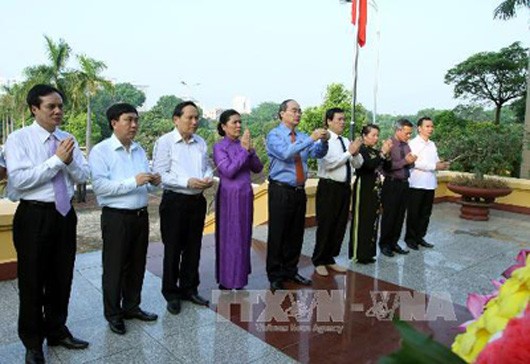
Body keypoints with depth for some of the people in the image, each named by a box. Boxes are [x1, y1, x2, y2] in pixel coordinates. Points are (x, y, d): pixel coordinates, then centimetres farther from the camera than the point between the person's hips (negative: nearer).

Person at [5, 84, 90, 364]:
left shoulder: (68, 139, 6)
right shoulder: (18, 139, -8)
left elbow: (83, 176, 3)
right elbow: (19, 179, -19)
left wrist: (69, 160, -17)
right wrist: (56, 160, -21)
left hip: (65, 213, 5)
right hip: (34, 215, -4)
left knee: (62, 277, 16)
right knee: (32, 281, 8)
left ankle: (57, 331, 35)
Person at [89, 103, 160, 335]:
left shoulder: (139, 150, 12)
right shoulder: (100, 151, -10)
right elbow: (99, 185, -20)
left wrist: (153, 180, -4)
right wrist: (133, 181, -25)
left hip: (141, 215, 7)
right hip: (116, 217, -6)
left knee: (137, 264, 17)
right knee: (115, 267, 7)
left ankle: (132, 306, 35)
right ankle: (113, 314, 24)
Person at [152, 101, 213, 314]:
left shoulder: (201, 143, 10)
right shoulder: (165, 142, -8)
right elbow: (160, 174, -14)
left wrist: (208, 178, -5)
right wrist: (187, 182, -22)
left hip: (197, 201, 6)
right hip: (175, 201, -5)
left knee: (193, 248, 14)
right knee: (173, 249, 6)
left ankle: (189, 289, 31)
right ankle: (171, 293, 22)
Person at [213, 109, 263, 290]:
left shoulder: (244, 144, 7)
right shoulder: (219, 147, -9)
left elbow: (258, 168, 3)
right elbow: (229, 171, -20)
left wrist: (250, 151, -13)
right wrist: (244, 150, -19)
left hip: (246, 194, 6)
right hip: (230, 196, -6)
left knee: (244, 236, 14)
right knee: (230, 237, 2)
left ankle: (239, 275, 31)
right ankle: (228, 281, 15)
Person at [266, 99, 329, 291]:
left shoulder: (302, 137, 11)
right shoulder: (274, 135, -7)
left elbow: (318, 153, -1)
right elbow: (286, 154, -25)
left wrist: (323, 141, -21)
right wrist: (311, 138, -27)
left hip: (299, 191, 6)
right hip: (281, 191, -6)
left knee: (296, 234, 14)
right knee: (277, 235, 2)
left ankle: (291, 271, 30)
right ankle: (275, 276, 16)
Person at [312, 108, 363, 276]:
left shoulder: (346, 141, 12)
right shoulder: (324, 140, -8)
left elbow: (358, 164, 10)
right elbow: (329, 164, -21)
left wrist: (356, 153, -10)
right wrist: (349, 152, -17)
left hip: (345, 187, 7)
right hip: (329, 188, -7)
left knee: (340, 226, 12)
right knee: (325, 226, 2)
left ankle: (330, 259, 27)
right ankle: (319, 261, 18)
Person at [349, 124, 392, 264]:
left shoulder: (375, 151, 12)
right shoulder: (361, 149, -10)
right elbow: (369, 165, -24)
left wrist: (387, 153, -5)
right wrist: (383, 153, -19)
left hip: (375, 189, 8)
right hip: (363, 189, -8)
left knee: (372, 221, 11)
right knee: (362, 221, -2)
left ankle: (368, 252, 21)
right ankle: (358, 254, 7)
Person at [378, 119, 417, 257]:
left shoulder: (406, 146, 10)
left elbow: (409, 165, 15)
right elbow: (387, 166, -20)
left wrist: (412, 161, -7)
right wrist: (404, 161, -19)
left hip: (404, 184, 7)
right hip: (392, 184, -7)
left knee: (400, 215, 11)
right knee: (389, 215, 1)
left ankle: (394, 243, 23)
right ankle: (384, 244, 15)